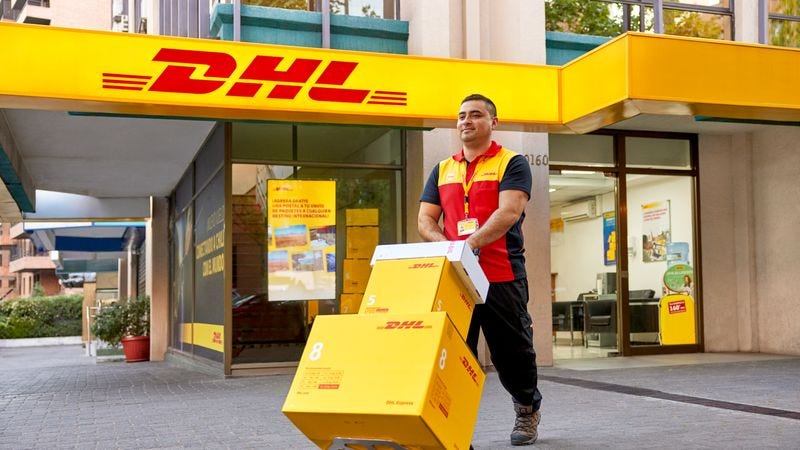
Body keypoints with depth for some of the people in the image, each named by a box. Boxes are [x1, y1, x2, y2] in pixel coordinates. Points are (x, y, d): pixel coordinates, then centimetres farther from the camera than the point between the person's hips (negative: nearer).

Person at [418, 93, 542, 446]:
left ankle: (528, 410, 31)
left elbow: (509, 212, -13)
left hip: (502, 275, -4)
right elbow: (425, 220, 11)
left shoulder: (512, 163, 2)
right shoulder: (442, 170, 17)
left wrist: (472, 242, -26)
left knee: (511, 350, 7)